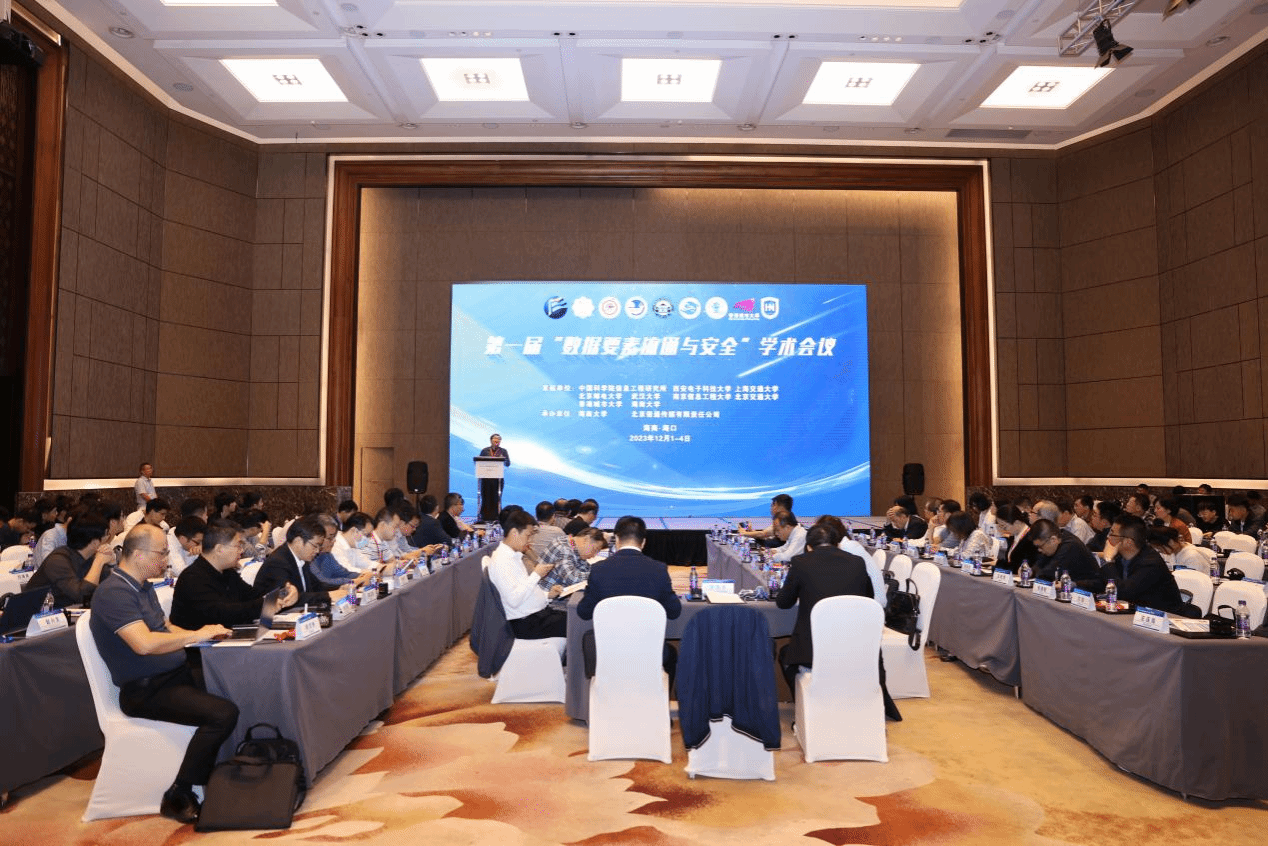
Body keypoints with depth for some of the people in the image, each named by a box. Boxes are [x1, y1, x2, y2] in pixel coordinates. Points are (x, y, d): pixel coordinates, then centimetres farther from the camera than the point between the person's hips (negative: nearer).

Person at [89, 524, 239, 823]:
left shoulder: (142, 586, 13)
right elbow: (144, 643, -30)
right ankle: (178, 798, -10)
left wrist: (204, 634, 6)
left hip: (175, 674, 9)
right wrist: (197, 635, -20)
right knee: (223, 713, -27)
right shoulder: (114, 593, -18)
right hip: (146, 691, -9)